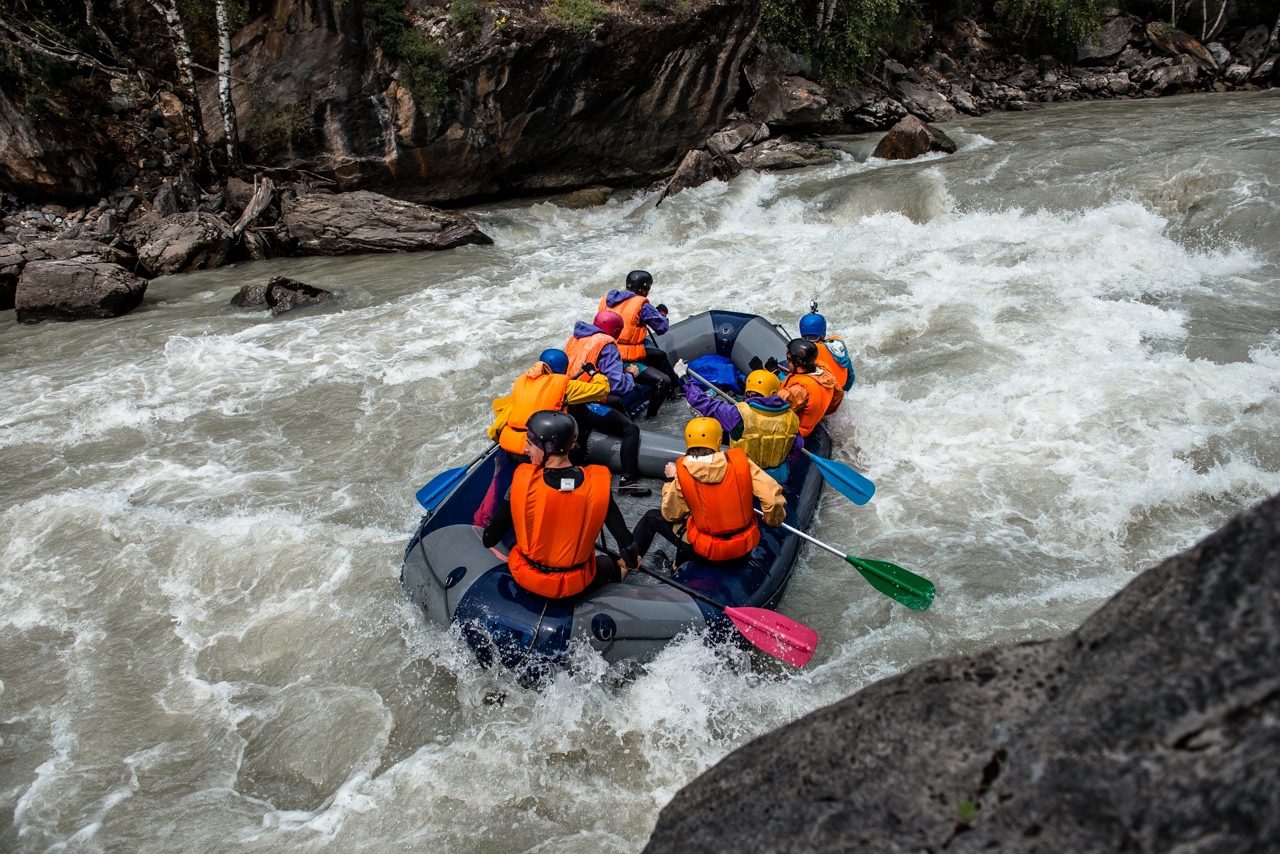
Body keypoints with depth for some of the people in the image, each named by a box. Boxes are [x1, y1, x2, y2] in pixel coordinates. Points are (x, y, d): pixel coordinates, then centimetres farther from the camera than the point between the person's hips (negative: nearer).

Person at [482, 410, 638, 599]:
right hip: (576, 584, 0)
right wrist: (630, 562, 10)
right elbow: (623, 535, -13)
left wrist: (486, 541, 15)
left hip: (527, 579, 0)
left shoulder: (524, 480, -25)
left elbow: (490, 539, -10)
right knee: (606, 564, 35)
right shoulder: (597, 483, -24)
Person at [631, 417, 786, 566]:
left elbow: (671, 515, -3)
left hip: (706, 550, -2)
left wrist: (671, 480, 8)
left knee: (651, 518, 20)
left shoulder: (682, 470, -14)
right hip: (745, 545, 2)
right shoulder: (740, 460, -12)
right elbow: (772, 497, -15)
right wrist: (773, 520, 5)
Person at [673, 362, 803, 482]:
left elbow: (703, 403, -20)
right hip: (779, 478, 4)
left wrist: (683, 376, -8)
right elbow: (797, 447, 1)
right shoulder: (790, 417, -12)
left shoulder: (739, 414, -24)